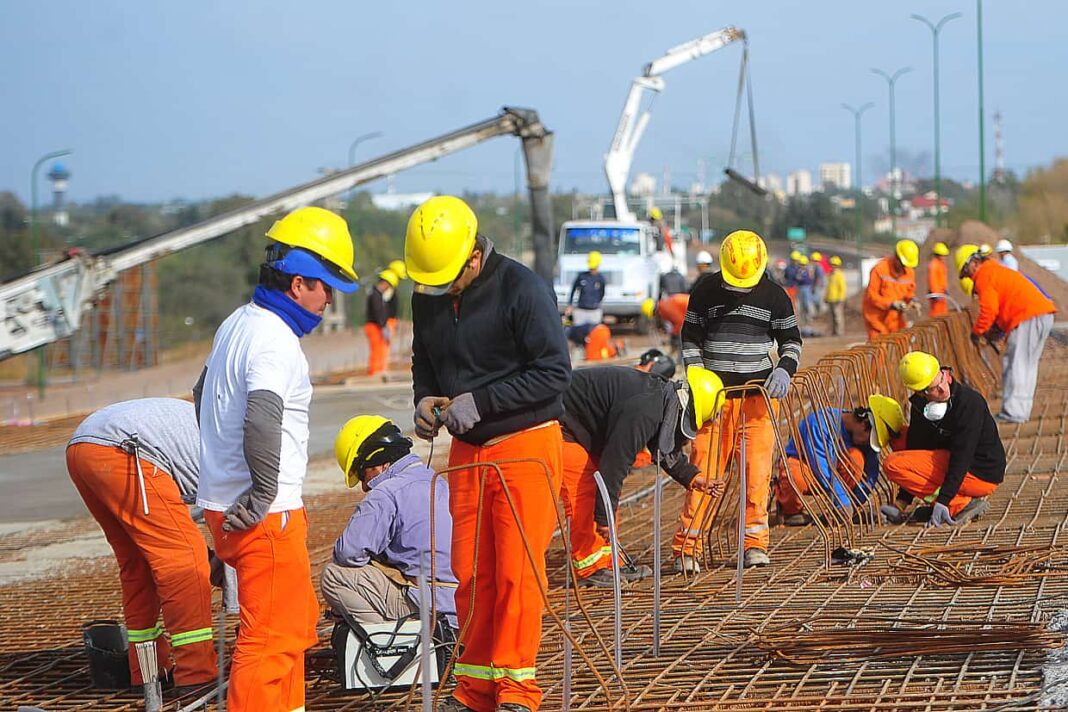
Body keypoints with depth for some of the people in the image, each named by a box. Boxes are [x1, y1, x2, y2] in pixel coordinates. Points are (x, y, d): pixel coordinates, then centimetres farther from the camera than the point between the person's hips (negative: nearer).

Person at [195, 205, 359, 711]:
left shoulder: (237, 324, 13)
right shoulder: (274, 341, -18)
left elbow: (203, 395, 28)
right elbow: (263, 420, -34)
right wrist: (262, 497, -23)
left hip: (223, 498, 10)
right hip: (266, 516, -10)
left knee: (296, 620, 21)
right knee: (273, 636, -7)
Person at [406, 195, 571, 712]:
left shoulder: (523, 290, -14)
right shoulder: (427, 297, 6)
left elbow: (554, 372, -17)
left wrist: (478, 402, -20)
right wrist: (425, 401, -1)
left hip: (525, 445, -6)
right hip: (467, 451, 6)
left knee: (517, 572, -7)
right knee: (470, 573, 6)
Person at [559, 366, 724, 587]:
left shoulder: (661, 396, 1)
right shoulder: (643, 411, -31)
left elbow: (666, 450, 19)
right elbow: (615, 461, -31)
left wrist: (694, 478, 8)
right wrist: (604, 517, -26)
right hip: (562, 421, -11)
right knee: (583, 490, -14)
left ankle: (606, 560, 15)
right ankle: (589, 568, -9)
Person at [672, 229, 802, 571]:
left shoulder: (774, 296, 4)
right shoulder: (705, 293, 4)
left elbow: (791, 338, 12)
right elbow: (690, 338, 10)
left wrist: (784, 369, -7)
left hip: (758, 392, 1)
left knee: (758, 469, -5)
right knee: (704, 468, -6)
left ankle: (756, 543, 4)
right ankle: (687, 546, -4)